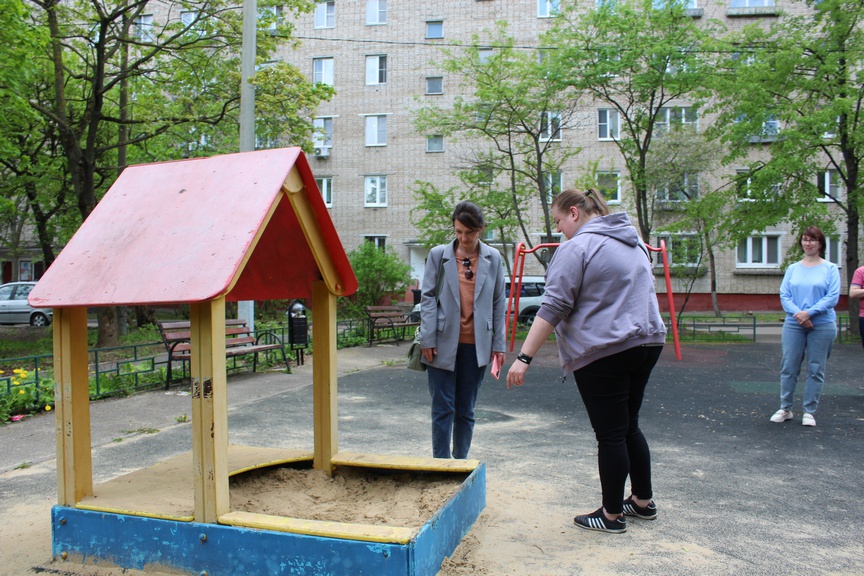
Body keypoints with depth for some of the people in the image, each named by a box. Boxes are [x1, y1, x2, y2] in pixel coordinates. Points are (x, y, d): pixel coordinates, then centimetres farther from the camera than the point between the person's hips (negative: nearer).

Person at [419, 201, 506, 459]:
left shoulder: (493, 258, 5)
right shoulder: (438, 254, 0)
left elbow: (499, 303, 7)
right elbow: (428, 298, -1)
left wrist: (499, 343, 4)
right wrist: (427, 339, -9)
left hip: (476, 345, 2)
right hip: (444, 344, -2)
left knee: (466, 411, 11)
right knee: (443, 409, 0)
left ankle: (461, 462, 24)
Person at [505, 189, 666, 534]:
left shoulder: (577, 247, -12)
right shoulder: (633, 242, 16)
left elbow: (553, 308, -18)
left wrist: (524, 357, -18)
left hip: (604, 351, -9)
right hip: (647, 341, 9)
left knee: (610, 434, 2)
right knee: (629, 426, 20)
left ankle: (612, 515, 15)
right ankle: (643, 501, 31)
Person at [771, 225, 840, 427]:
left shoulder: (830, 269, 2)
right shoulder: (792, 269, 9)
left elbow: (833, 297, -8)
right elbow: (784, 295, 2)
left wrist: (809, 312, -18)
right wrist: (798, 314, -14)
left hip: (822, 325, -2)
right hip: (793, 325, 2)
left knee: (816, 370, 4)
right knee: (789, 367, 2)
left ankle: (809, 412, 14)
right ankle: (785, 409, 14)